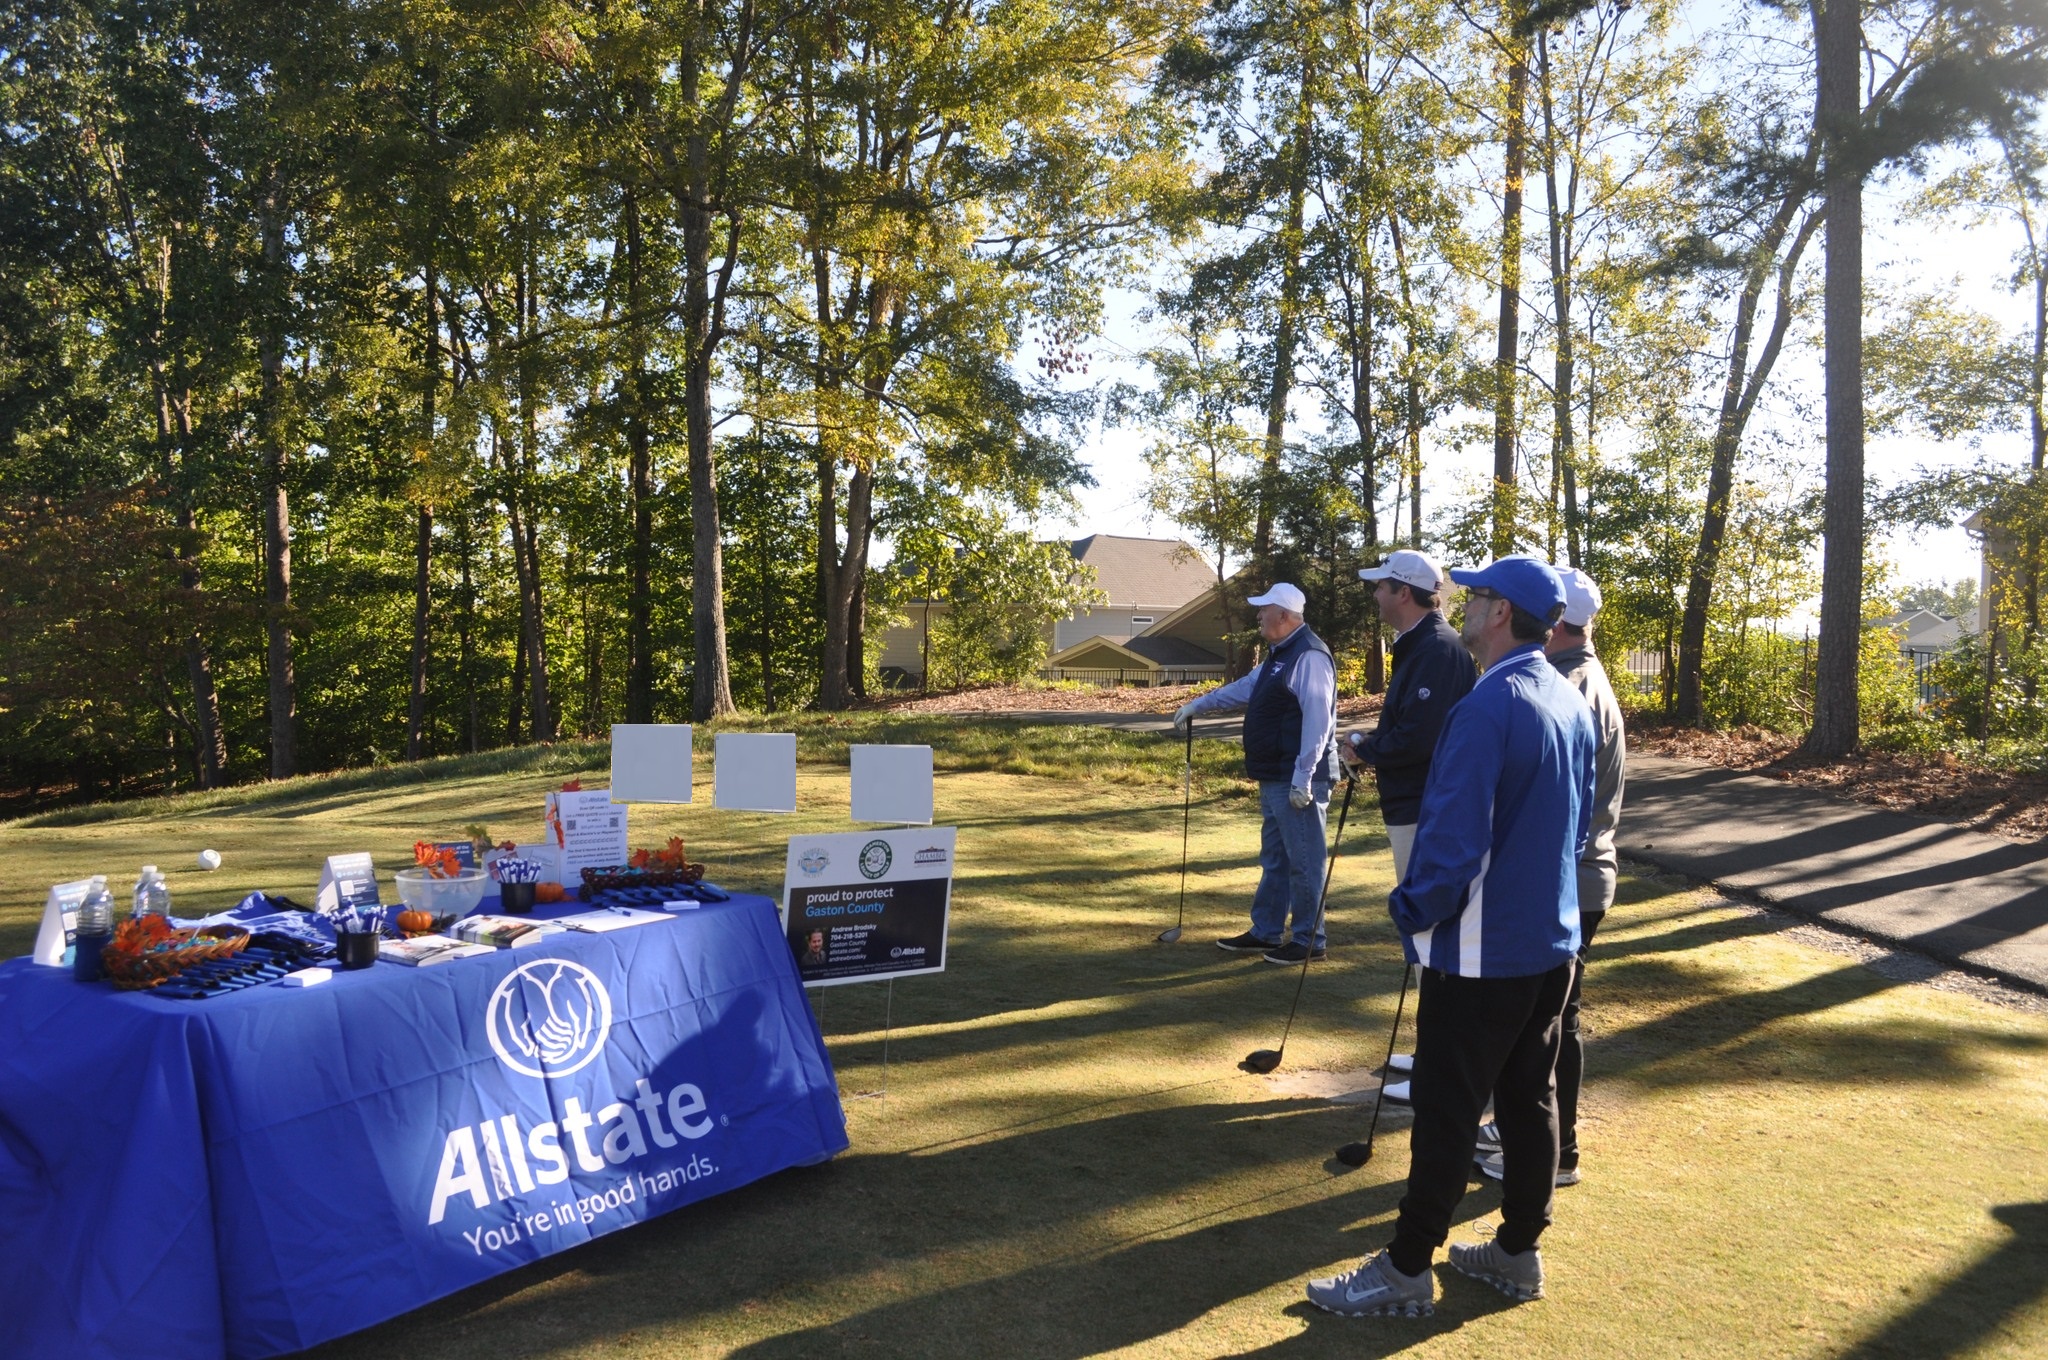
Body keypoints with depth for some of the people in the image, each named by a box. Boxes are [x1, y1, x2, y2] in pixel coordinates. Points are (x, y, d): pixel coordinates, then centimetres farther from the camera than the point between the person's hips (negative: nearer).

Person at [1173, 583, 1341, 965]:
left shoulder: (1309, 656, -17)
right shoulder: (1279, 654, 16)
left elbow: (1317, 719, -23)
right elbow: (1245, 688, 31)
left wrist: (1302, 778, -25)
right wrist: (1199, 704, 31)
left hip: (1298, 782, -11)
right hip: (1274, 778, 11)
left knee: (1303, 861, -2)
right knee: (1273, 858, 17)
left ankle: (1309, 941, 7)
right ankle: (1266, 933, 26)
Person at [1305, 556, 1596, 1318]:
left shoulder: (1486, 707, -23)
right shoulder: (1573, 704, 6)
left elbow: (1455, 840, -24)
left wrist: (1414, 912, -9)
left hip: (1480, 951, -8)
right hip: (1553, 941, 9)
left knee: (1446, 1113, 1)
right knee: (1529, 1099, 17)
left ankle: (1407, 1271, 13)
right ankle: (1519, 1253, 29)